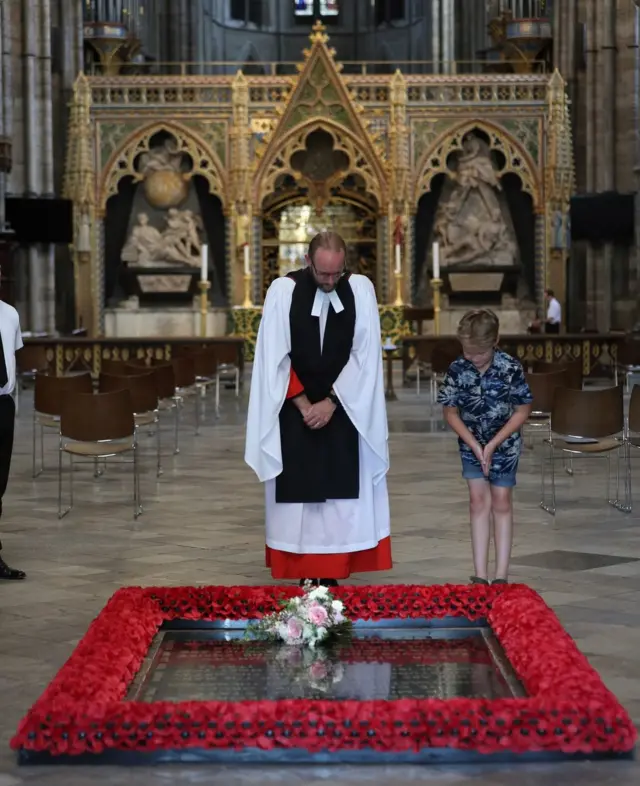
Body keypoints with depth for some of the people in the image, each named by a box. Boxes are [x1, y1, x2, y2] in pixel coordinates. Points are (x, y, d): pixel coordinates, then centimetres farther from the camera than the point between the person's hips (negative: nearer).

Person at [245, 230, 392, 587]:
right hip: (295, 410, 0)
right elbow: (275, 357, -6)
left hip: (343, 409, 0)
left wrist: (330, 403, -10)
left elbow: (364, 355, -5)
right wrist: (304, 405, -10)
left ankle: (331, 575, 2)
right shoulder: (283, 290, -6)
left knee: (342, 498, -3)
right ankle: (304, 576, 5)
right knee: (297, 495, -1)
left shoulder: (361, 288, -4)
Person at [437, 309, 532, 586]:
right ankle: (480, 575, 5)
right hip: (471, 445, 2)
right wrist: (475, 446, -14)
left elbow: (522, 411, -13)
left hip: (504, 445, -2)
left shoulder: (510, 369, -18)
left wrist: (492, 445, -16)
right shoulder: (457, 369, -12)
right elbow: (450, 412, -5)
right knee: (478, 502, 4)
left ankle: (501, 576, 7)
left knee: (501, 503, 4)